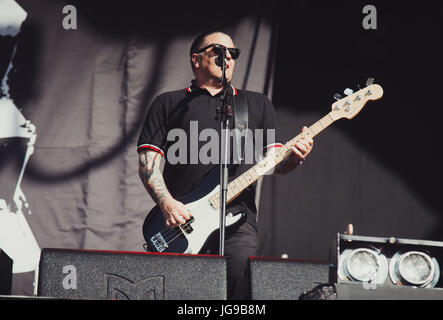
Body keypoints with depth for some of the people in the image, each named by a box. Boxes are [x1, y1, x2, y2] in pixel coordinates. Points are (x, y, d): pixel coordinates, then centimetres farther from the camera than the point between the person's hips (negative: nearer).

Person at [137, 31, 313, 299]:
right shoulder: (168, 104, 16)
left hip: (238, 219, 2)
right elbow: (148, 162, 8)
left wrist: (294, 157, -8)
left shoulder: (258, 104, 23)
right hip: (180, 221, -1)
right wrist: (167, 203, -8)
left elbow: (275, 164, 15)